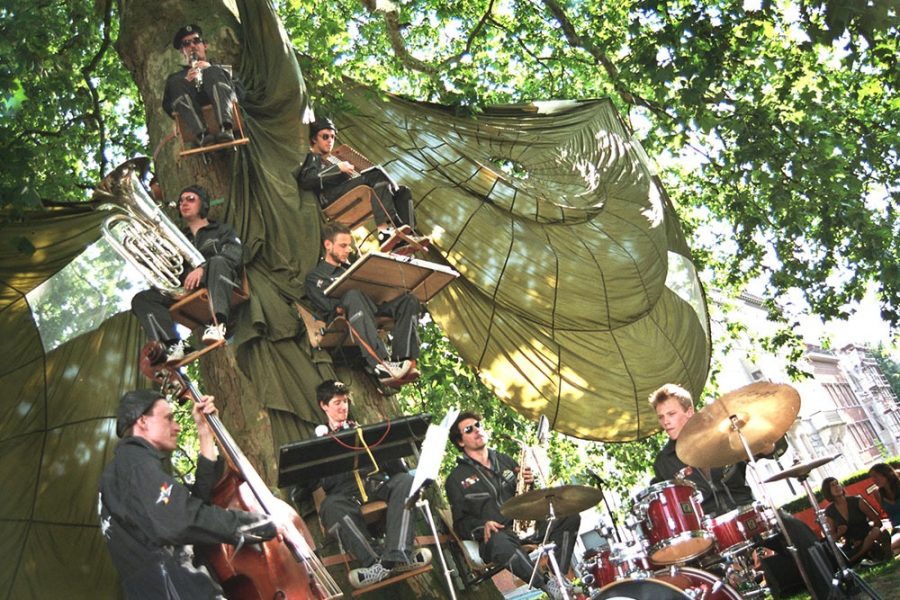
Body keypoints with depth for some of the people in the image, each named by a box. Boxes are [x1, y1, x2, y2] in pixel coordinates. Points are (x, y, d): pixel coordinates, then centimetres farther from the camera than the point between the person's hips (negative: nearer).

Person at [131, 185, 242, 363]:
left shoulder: (222, 230, 19)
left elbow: (234, 256, -3)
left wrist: (203, 268, -19)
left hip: (218, 290, -4)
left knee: (218, 261, -33)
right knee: (140, 299, -13)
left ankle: (217, 324, -50)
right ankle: (175, 345, -35)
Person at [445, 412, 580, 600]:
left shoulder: (504, 460, 17)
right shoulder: (456, 479, 3)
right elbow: (460, 522, 1)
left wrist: (529, 482, 0)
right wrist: (482, 526, -19)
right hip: (496, 535, -5)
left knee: (570, 517, -13)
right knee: (499, 542, -42)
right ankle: (548, 585, -33)